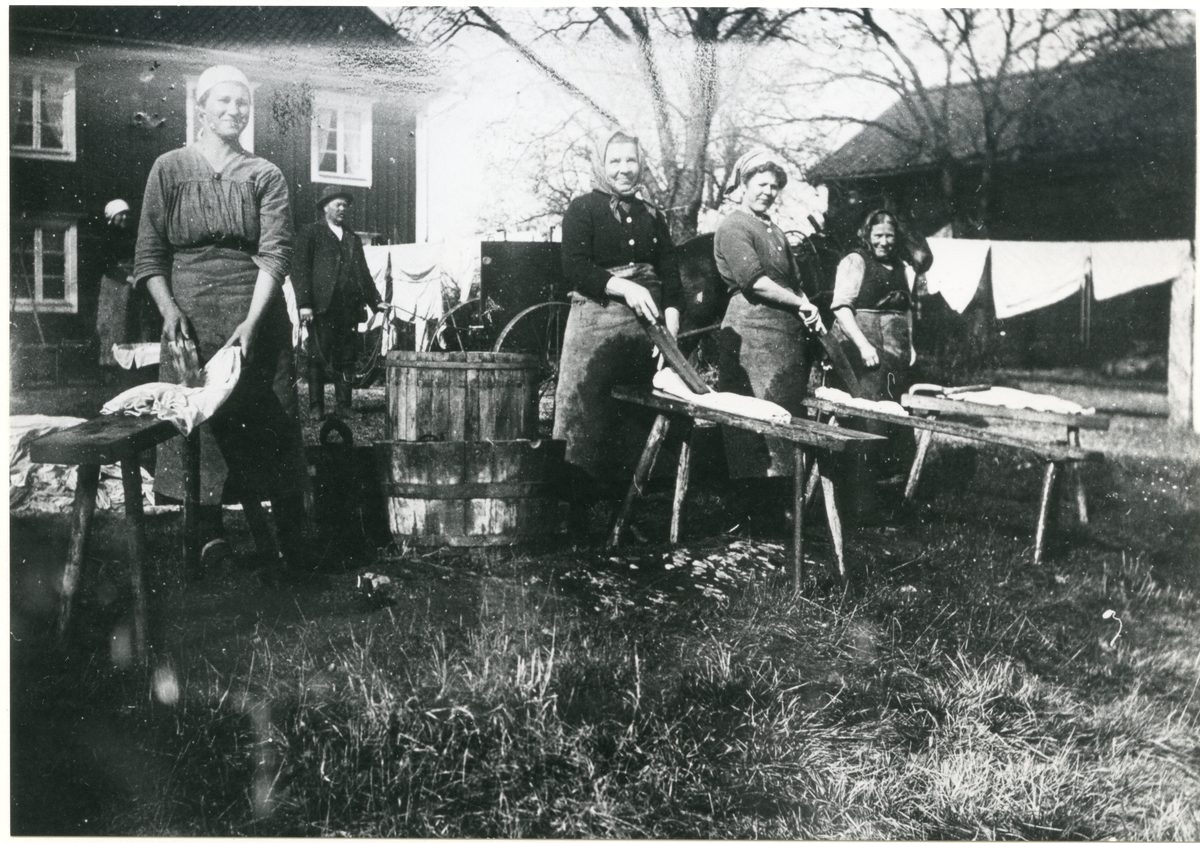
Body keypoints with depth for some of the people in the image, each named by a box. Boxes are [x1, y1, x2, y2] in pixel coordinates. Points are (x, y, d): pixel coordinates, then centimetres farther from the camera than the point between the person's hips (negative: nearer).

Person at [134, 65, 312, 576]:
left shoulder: (265, 176, 8)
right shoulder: (169, 169, 11)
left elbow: (275, 254, -4)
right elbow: (149, 253, 7)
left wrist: (251, 323, -18)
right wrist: (168, 308, -10)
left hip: (254, 317, -1)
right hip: (191, 318, 1)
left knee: (271, 428, -4)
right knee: (195, 424, 0)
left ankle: (297, 560, 2)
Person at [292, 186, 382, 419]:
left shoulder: (353, 238, 22)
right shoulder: (310, 233, 6)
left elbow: (363, 273, 23)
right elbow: (300, 270, -2)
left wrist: (375, 301, 13)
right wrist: (304, 304, -11)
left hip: (348, 308, 4)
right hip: (321, 306, -4)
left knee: (345, 359, 3)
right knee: (318, 358, -2)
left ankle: (344, 405, 7)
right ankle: (316, 406, 2)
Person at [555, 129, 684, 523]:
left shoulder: (652, 216, 19)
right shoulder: (582, 209, 5)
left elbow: (671, 278, 12)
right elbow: (574, 269, -7)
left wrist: (670, 331, -2)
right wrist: (623, 286, -20)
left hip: (646, 324, 5)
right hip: (595, 321, -4)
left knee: (640, 420, 3)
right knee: (590, 419, -7)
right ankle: (580, 516, -1)